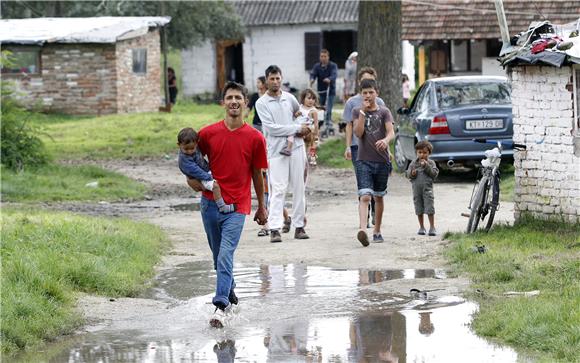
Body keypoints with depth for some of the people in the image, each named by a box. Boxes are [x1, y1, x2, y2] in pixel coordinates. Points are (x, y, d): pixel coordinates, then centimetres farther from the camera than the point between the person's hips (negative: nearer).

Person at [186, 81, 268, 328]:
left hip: (237, 206, -3)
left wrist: (261, 207, 14)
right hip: (210, 203, 3)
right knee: (219, 256, 13)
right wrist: (193, 177, -5)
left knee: (225, 256, -15)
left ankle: (221, 306, -19)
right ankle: (230, 297, 31)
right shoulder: (208, 133, 0)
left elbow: (257, 174, 7)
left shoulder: (255, 138, -2)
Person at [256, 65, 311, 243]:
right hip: (276, 151, -4)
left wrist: (302, 131, 11)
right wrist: (297, 128, -10)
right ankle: (275, 229, -15)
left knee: (299, 188, 6)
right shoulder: (261, 103, -3)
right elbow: (271, 128, -11)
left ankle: (299, 226, 13)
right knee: (278, 190, -11)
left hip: (296, 148, 4)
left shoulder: (290, 98, 10)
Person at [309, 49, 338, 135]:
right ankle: (329, 125, 22)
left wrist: (329, 79, -46)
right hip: (321, 91, 4)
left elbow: (334, 75, -23)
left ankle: (328, 125, -15)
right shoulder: (317, 66, 3)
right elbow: (313, 74, -11)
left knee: (328, 109, -16)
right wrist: (312, 79, -36)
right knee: (323, 109, 10)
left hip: (330, 90, -4)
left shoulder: (333, 66, -6)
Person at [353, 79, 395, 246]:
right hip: (364, 160, -1)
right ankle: (362, 229, -30)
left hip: (382, 160, 1)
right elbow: (358, 133, -9)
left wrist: (385, 140, -35)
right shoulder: (357, 111, 5)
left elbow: (391, 132, -12)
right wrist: (363, 112, -14)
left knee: (378, 197, 13)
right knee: (365, 196, -16)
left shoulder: (384, 112, 2)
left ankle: (377, 231, 25)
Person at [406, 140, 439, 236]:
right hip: (416, 189, 3)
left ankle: (432, 227, 0)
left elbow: (434, 174, -9)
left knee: (429, 208, -6)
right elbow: (408, 174, 7)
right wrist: (412, 173, -15)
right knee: (419, 209, 9)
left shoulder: (431, 163, 2)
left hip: (427, 188, -3)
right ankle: (421, 227, 19)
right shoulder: (413, 163, 8)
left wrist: (426, 166, -16)